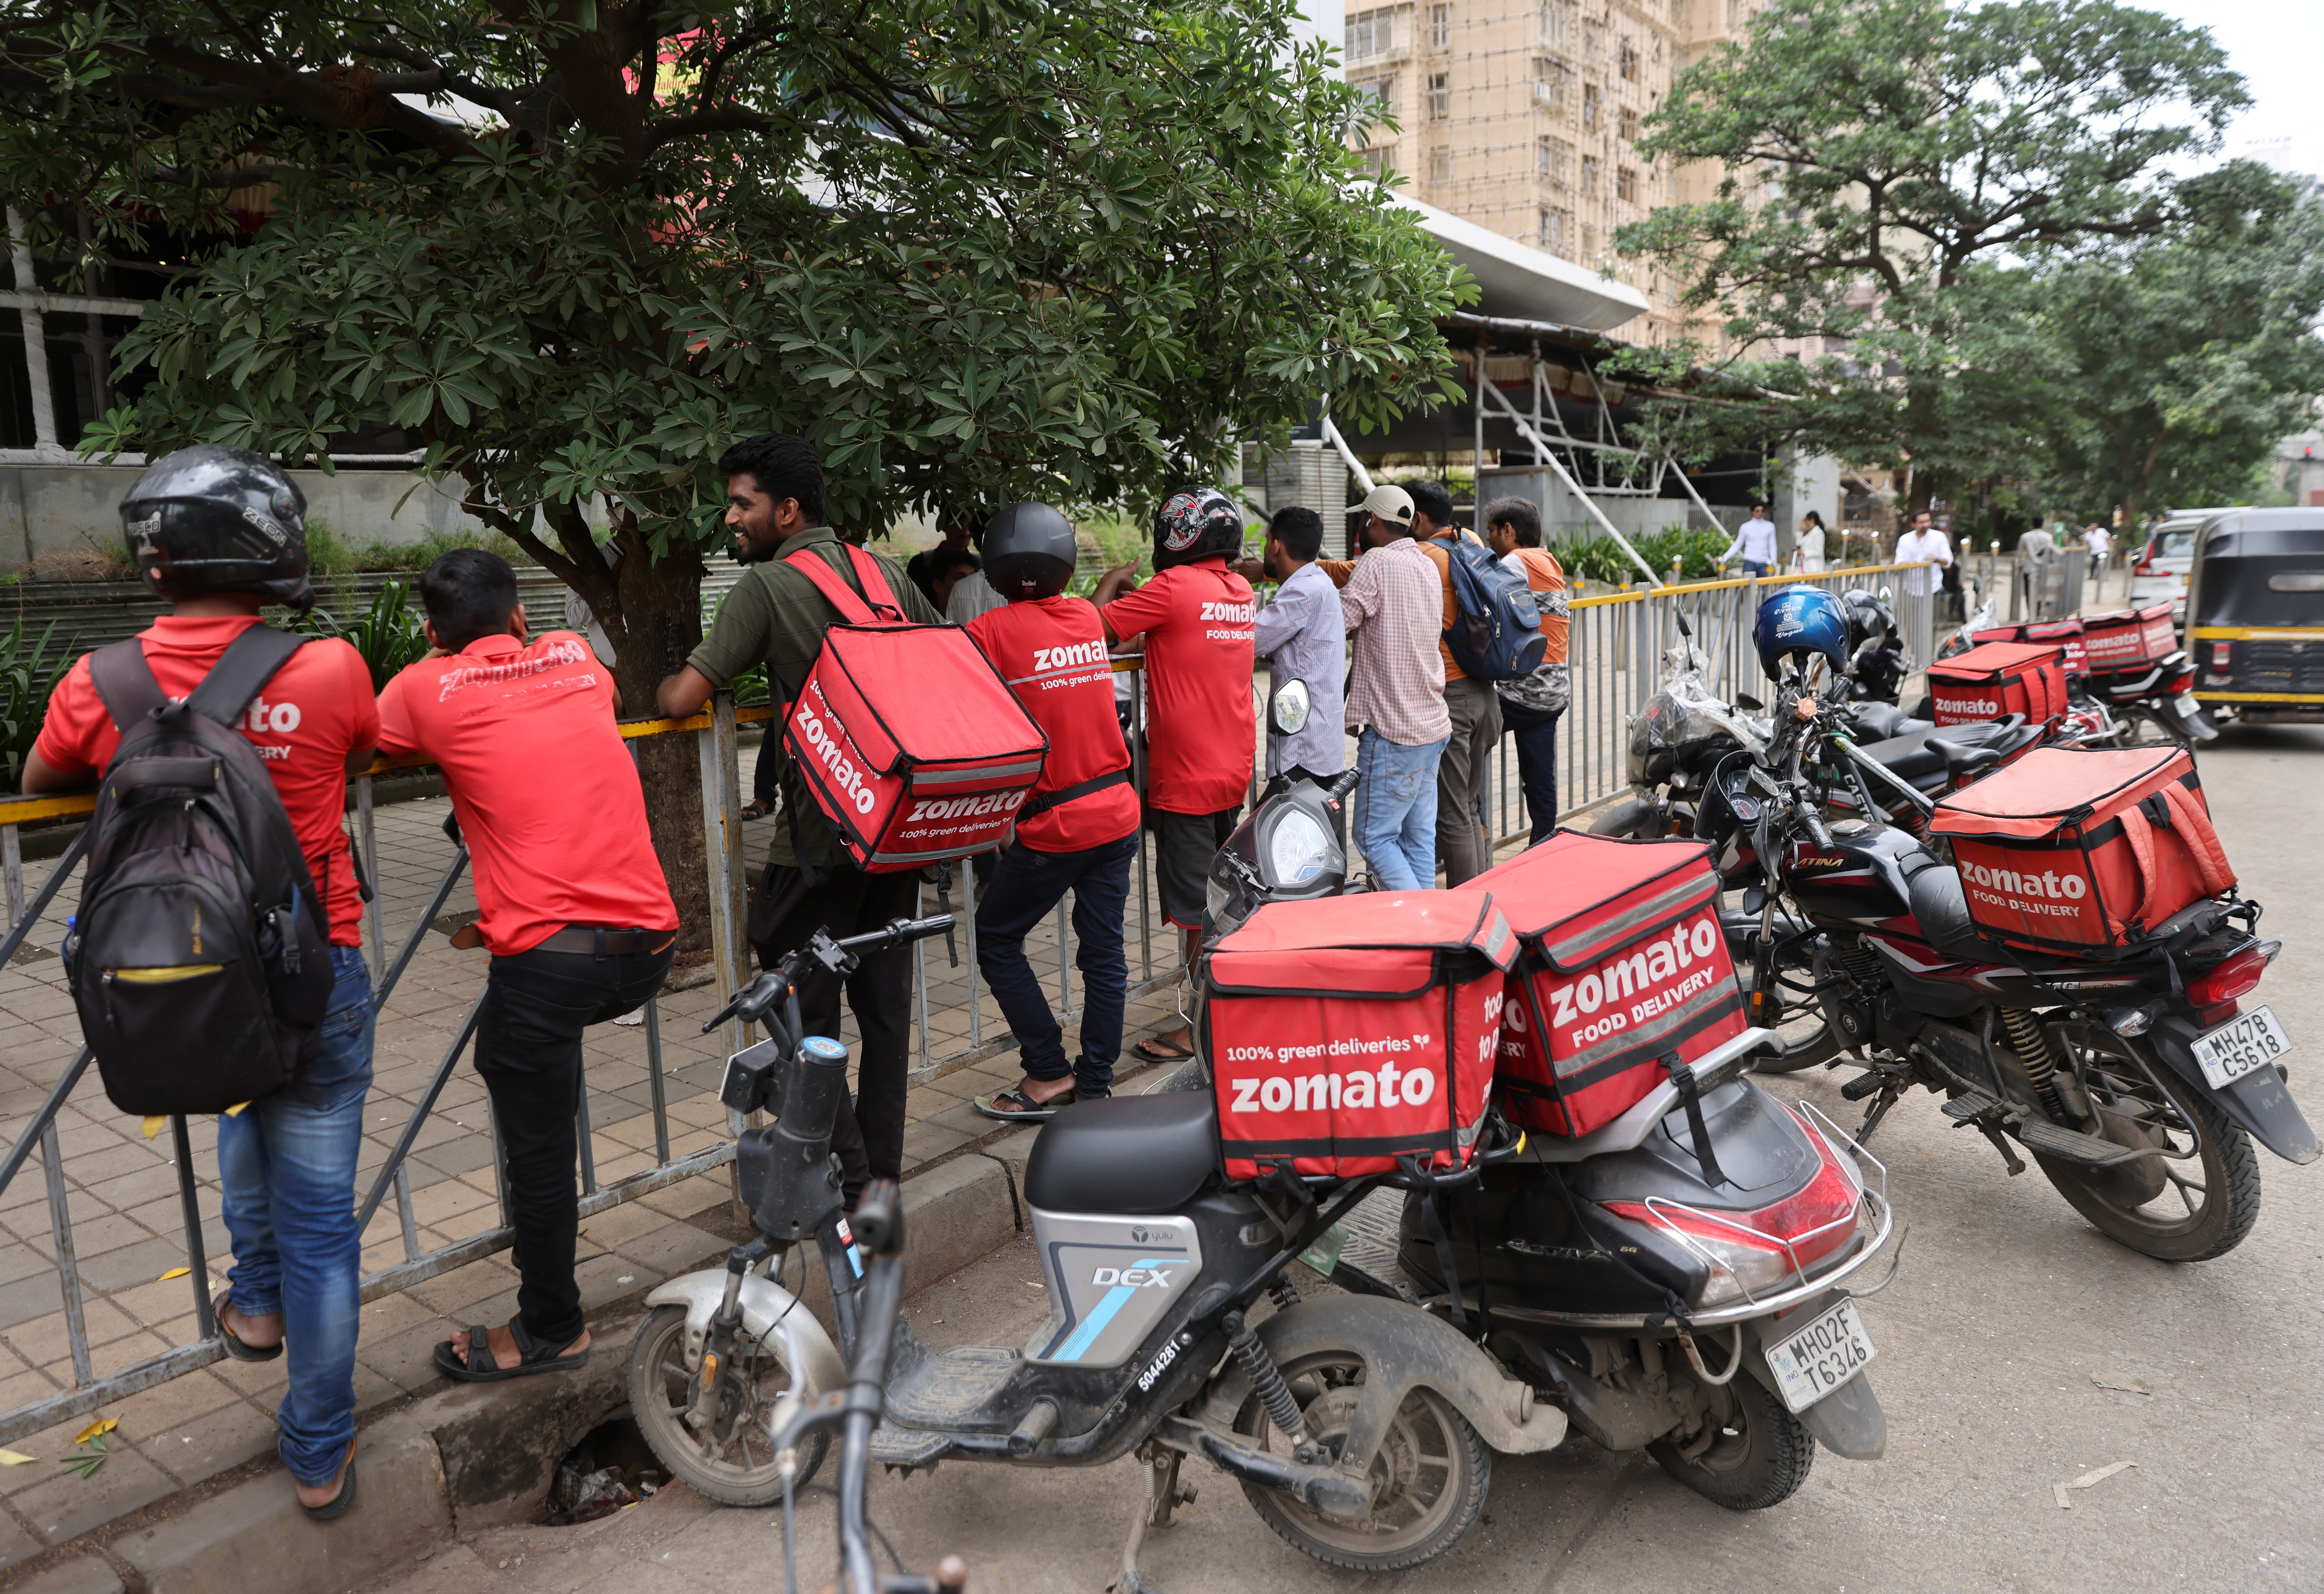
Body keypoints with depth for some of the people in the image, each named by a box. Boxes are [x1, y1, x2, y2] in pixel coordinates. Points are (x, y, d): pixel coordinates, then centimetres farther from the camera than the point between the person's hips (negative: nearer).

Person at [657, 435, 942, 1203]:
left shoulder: (768, 584, -9)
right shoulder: (884, 570, 9)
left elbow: (683, 699, -13)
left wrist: (663, 689, 10)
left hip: (823, 829, -6)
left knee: (804, 1002, 5)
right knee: (884, 999, 14)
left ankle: (844, 1175, 7)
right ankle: (883, 1166, 23)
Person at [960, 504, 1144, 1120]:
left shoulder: (991, 631, -12)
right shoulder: (1088, 616, 6)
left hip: (1054, 823, -6)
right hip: (1117, 811, 6)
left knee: (997, 938, 11)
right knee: (1104, 950, 11)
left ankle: (1049, 1074, 11)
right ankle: (1095, 1087, 19)